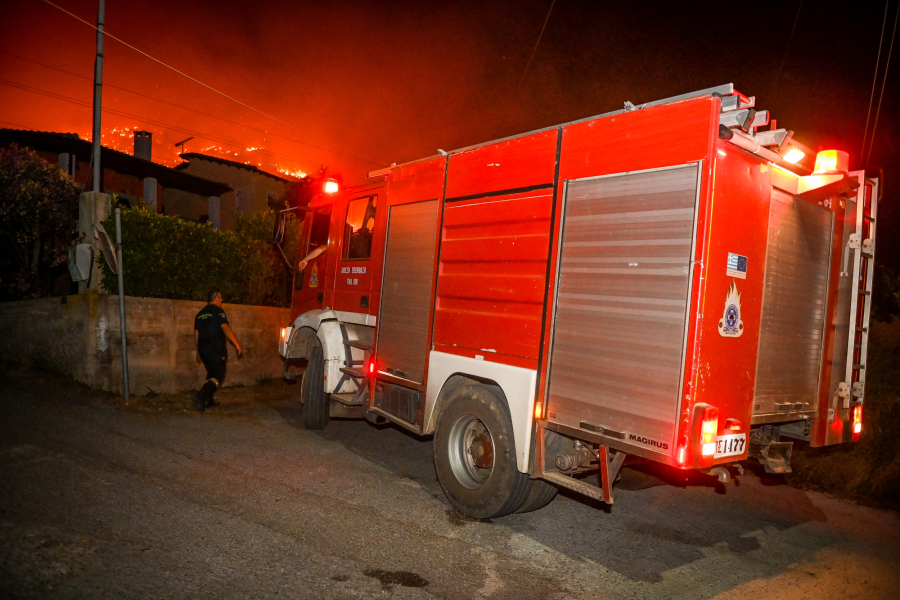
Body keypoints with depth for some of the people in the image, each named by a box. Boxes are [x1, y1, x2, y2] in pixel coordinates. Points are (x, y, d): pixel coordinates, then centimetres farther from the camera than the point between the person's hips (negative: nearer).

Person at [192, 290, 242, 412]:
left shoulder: (200, 314, 16)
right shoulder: (218, 311, -6)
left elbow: (196, 334, 17)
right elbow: (225, 328, -16)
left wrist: (198, 352, 24)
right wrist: (237, 345, -16)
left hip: (203, 348, 7)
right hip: (216, 348, -7)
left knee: (211, 373, 18)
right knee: (219, 375, -7)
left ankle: (208, 400, 18)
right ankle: (201, 395, -26)